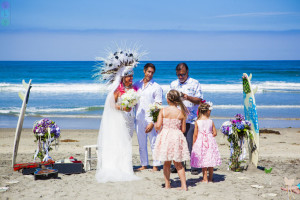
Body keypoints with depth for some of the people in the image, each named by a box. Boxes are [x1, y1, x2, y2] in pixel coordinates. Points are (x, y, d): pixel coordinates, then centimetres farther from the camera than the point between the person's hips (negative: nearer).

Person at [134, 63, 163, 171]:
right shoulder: (137, 84, 11)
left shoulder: (156, 87, -1)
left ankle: (156, 165, 8)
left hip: (150, 119, -4)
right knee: (141, 143, 8)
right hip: (139, 119, 4)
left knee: (154, 143, 0)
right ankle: (144, 164, 17)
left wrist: (152, 122, -13)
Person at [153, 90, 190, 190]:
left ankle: (167, 185, 17)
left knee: (167, 163, 14)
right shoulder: (181, 113, -4)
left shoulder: (163, 111, -8)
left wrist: (155, 125, 12)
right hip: (177, 137, 1)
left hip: (165, 137, -1)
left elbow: (158, 126, -10)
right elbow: (183, 130, 0)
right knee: (178, 164, 12)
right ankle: (184, 185, 7)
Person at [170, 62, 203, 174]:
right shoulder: (173, 84, 15)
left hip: (190, 119, -4)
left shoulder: (194, 83, 3)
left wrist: (188, 97, -18)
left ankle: (194, 167, 2)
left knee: (191, 144, -5)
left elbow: (199, 100, -2)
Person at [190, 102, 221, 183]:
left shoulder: (197, 122, -5)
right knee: (211, 161, 10)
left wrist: (193, 144, 7)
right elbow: (215, 133, 2)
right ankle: (210, 178, 17)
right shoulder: (211, 122, -3)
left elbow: (195, 135, -3)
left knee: (203, 161, 5)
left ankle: (205, 178, 6)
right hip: (210, 142, 1)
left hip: (200, 142, -1)